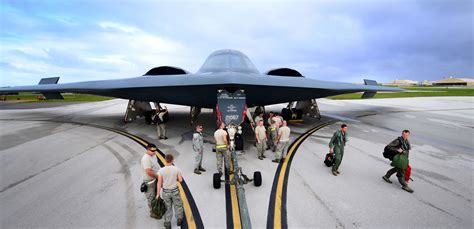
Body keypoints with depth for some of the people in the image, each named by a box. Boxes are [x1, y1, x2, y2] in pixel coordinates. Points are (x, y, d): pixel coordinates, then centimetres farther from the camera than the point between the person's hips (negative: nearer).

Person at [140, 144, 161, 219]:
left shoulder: (153, 156, 1)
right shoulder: (146, 159, -28)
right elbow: (149, 172, -33)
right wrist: (158, 176, -21)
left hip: (155, 179, 9)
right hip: (150, 181, -9)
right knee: (151, 197, 9)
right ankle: (153, 213, 26)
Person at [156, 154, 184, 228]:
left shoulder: (161, 170, -17)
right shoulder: (176, 169, -17)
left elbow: (159, 183, -13)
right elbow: (180, 180, -10)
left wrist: (158, 194, -3)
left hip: (165, 191, 1)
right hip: (175, 191, 0)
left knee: (168, 207, 19)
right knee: (178, 205, 21)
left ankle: (167, 223, 30)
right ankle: (179, 220, 36)